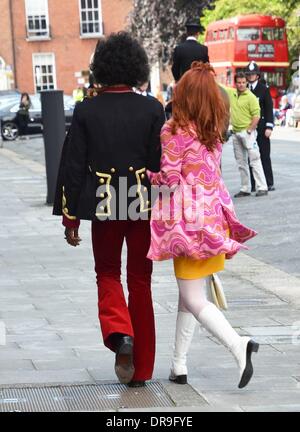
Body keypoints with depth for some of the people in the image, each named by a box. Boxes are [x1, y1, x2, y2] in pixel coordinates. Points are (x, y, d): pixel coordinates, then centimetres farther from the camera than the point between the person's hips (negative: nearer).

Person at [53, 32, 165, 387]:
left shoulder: (86, 111, -4)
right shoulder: (152, 109, -4)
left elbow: (73, 167, -4)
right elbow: (163, 164, -4)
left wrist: (70, 218, 3)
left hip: (104, 206, -1)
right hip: (145, 204, 1)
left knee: (107, 274, 18)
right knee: (140, 281, 12)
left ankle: (120, 334, -11)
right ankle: (141, 370, 16)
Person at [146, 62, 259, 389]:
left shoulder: (174, 131, -14)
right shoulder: (213, 131, 7)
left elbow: (167, 178, -13)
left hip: (189, 220, -7)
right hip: (213, 212, 7)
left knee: (193, 298, -4)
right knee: (188, 293, 16)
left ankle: (238, 345, -22)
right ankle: (178, 366, 22)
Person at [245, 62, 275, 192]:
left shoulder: (264, 89, 2)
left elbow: (269, 108, -1)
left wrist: (269, 127, -9)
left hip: (261, 126, -2)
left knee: (265, 155, -1)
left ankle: (269, 183, 4)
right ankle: (254, 184, 5)